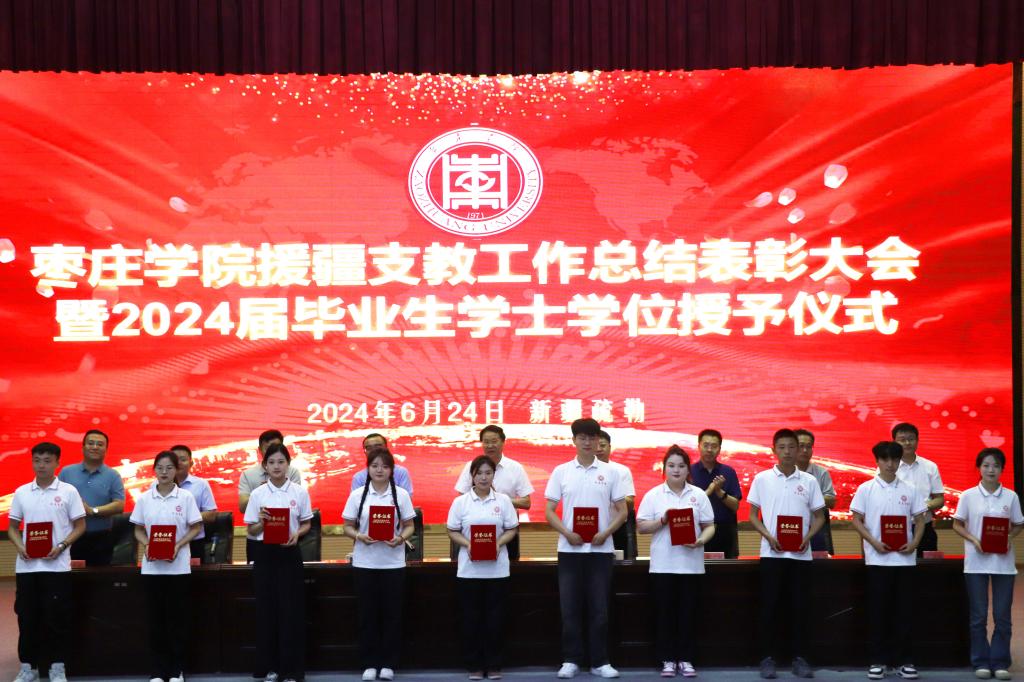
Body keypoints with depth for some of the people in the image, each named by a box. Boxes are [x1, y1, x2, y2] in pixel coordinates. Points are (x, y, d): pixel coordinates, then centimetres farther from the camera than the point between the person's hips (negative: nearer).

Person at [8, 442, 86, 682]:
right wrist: (20, 547, -7)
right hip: (26, 565, 3)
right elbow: (12, 527, 12)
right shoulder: (21, 492, 7)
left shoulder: (68, 491, -1)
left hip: (57, 566, -3)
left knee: (57, 618, 1)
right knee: (27, 617, 7)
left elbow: (80, 526, 1)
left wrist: (61, 547, -13)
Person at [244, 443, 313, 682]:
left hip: (289, 553, -1)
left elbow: (306, 524, 7)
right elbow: (251, 531, 4)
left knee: (291, 609, 0)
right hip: (265, 554, 1)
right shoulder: (257, 494, 1)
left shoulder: (300, 492, 0)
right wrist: (261, 522, -17)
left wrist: (297, 534, -14)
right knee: (266, 608, 4)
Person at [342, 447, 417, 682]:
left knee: (392, 613, 3)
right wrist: (360, 536, -16)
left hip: (393, 563, 0)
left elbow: (410, 526, 4)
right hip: (365, 563, 0)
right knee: (368, 613, 5)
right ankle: (369, 663, 14)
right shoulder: (357, 495, 1)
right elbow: (347, 527, 4)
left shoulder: (401, 494, 1)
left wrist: (401, 538, -16)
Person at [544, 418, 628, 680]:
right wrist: (567, 533, -13)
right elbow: (549, 511, 2)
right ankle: (570, 661, 13)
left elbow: (622, 511, 4)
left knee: (599, 609, 4)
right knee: (570, 608, 4)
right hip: (569, 549, 0)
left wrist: (606, 533, -12)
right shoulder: (561, 472, 4)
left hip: (600, 549, 0)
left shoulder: (610, 472, 3)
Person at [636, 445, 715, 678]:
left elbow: (709, 526, 5)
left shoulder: (698, 494, 5)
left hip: (691, 564, 1)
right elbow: (641, 526, 0)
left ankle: (685, 659, 15)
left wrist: (701, 541, -15)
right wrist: (662, 520, -15)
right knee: (665, 612, 4)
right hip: (663, 564, -1)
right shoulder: (653, 495, 2)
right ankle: (668, 659, 13)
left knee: (688, 612, 5)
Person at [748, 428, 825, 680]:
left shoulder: (809, 481, 5)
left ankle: (799, 658, 13)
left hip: (800, 554, 1)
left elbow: (819, 517, 9)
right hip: (772, 552, -1)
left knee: (799, 606, 5)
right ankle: (768, 658, 8)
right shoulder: (762, 479, 1)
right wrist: (769, 536, -11)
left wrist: (807, 538, -8)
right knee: (770, 606, 1)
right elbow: (753, 515, 5)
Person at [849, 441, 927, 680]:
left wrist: (914, 543, -7)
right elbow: (857, 521, 0)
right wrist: (874, 542, -13)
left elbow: (919, 520, 9)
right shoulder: (865, 489, 0)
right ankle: (877, 660, 10)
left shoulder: (909, 490, 6)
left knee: (904, 610, 5)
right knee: (878, 610, 3)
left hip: (904, 559, 2)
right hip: (877, 559, -2)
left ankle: (904, 660, 13)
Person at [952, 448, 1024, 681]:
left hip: (1003, 562, 1)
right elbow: (957, 525, 3)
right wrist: (973, 539, -14)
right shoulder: (968, 496, -1)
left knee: (1002, 615, 4)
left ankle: (1000, 662, 14)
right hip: (976, 563, -1)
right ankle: (981, 662, 13)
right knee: (978, 616, 5)